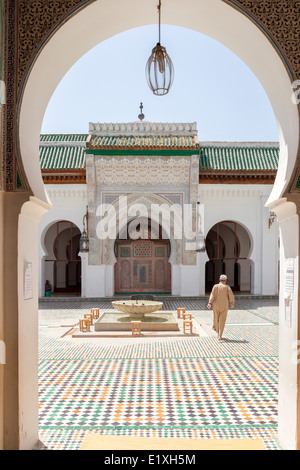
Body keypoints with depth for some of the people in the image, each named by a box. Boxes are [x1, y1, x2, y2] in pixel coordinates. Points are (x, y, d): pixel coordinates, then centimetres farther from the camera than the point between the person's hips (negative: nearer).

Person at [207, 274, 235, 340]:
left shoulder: (215, 286, -2)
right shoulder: (227, 287, -6)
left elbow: (212, 295, -13)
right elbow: (231, 296, -8)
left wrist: (209, 303, -21)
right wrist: (232, 303, 9)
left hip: (216, 306, 2)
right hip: (224, 306, -2)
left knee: (216, 319, 20)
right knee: (222, 321, 1)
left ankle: (218, 332, 35)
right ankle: (220, 336, -6)